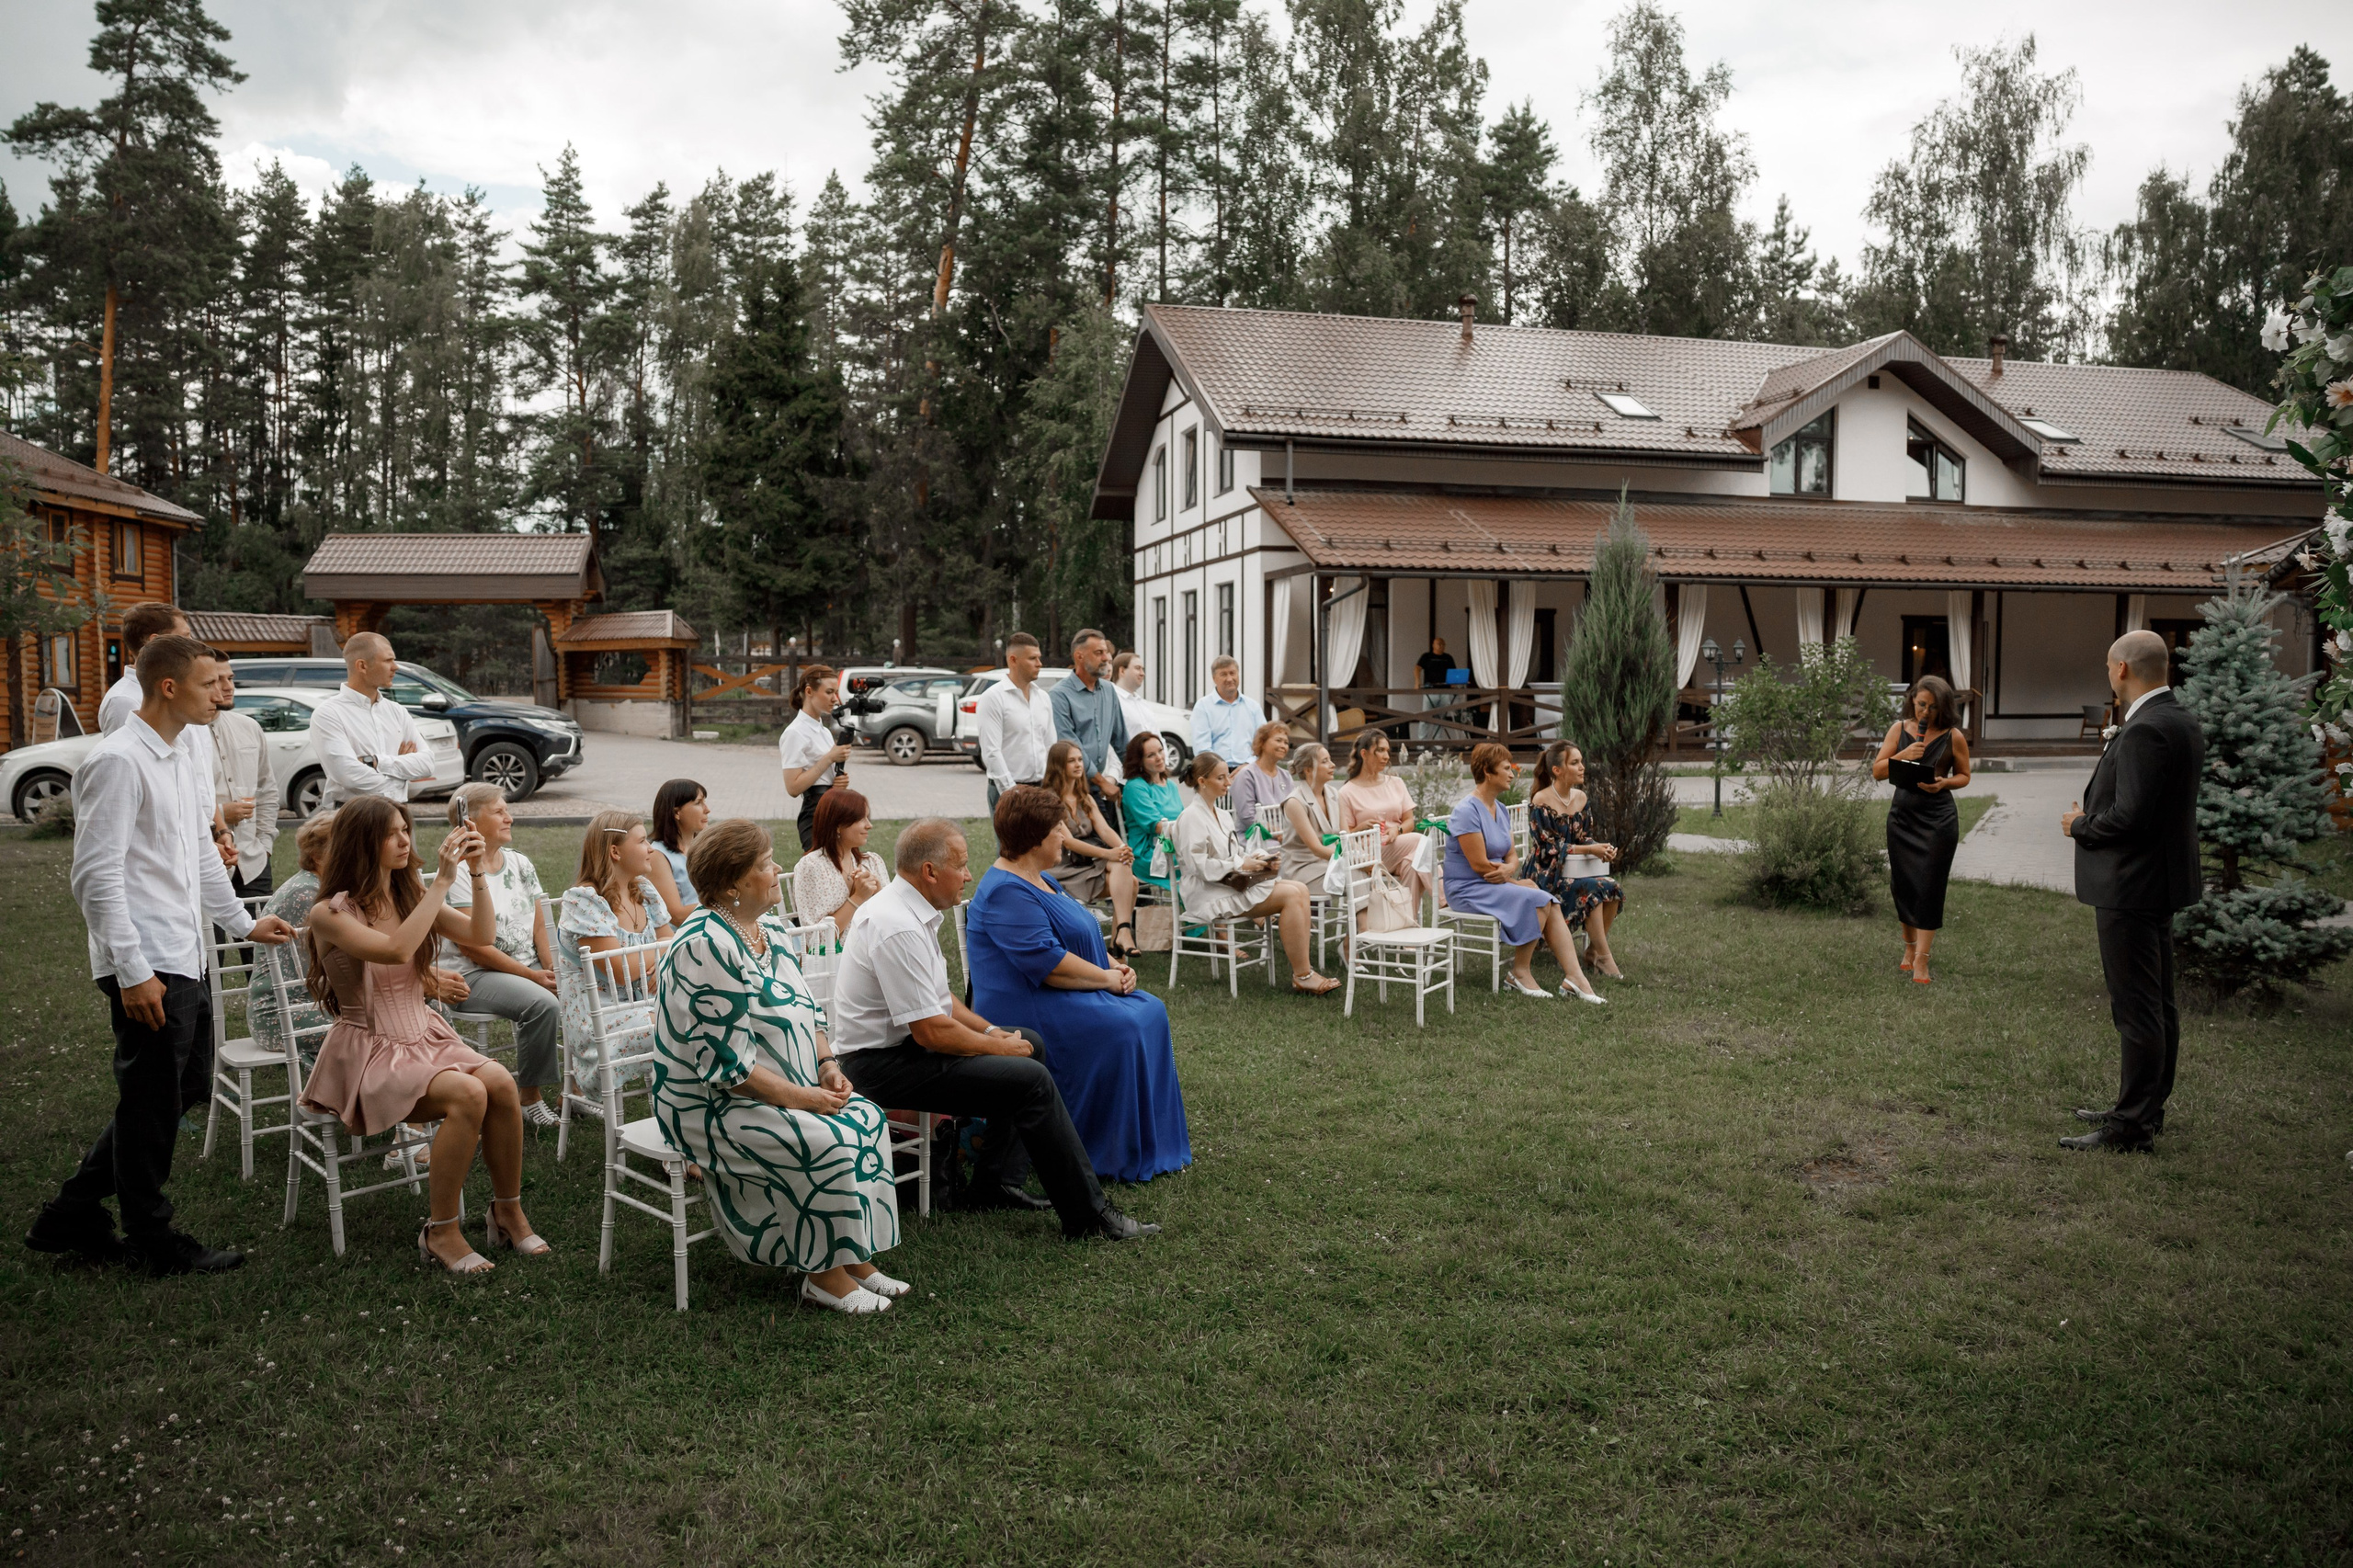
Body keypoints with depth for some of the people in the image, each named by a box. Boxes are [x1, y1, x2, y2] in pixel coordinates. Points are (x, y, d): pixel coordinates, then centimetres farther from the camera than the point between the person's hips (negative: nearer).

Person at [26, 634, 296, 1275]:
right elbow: (97, 875, -19)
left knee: (186, 1088, 17)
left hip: (186, 958, 10)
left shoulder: (185, 760, 14)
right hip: (146, 968, -10)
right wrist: (132, 971, -22)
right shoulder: (118, 761, -15)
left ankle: (74, 1214, 28)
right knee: (152, 1103, 3)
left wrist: (242, 923, 30)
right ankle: (153, 1241, 18)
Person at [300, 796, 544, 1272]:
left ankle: (509, 1214, -6)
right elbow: (396, 950, -28)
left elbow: (482, 936, 4)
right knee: (468, 1094, -30)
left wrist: (477, 873, -9)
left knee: (501, 1083, -23)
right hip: (368, 1051, -6)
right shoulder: (330, 914, -11)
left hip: (425, 1036, 6)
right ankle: (441, 1233, -16)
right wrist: (442, 881, -27)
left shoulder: (409, 896, 8)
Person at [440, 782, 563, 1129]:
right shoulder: (459, 872, -9)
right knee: (543, 1004, -32)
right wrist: (532, 976, -14)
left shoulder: (520, 863, 13)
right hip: (479, 975, -6)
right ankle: (530, 1099, -16)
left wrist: (551, 971, -6)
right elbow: (472, 946, -13)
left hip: (532, 968, 7)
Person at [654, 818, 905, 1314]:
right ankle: (825, 1275, -9)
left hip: (779, 1090, 9)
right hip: (707, 1105, -9)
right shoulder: (706, 947, -21)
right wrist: (798, 1096, -22)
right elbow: (724, 1061, -25)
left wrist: (827, 1065, -2)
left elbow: (806, 1012, 16)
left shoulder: (768, 937, 9)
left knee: (867, 1116, -7)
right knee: (828, 1143, -25)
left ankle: (856, 1259, -2)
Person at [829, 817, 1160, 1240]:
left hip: (905, 1040, 11)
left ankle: (996, 1185, 13)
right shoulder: (899, 929, -24)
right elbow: (932, 1032, -25)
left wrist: (991, 1031, 7)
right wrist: (998, 1045, -10)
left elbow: (939, 997, 19)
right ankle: (1089, 1217, -10)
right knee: (1032, 1080, -19)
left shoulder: (909, 909, 9)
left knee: (1030, 1043, 16)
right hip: (881, 1065, -11)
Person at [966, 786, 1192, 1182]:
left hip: (1058, 997, 11)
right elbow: (1047, 963, -26)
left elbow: (1078, 937, 23)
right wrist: (1108, 977, -16)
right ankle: (1122, 1158, -13)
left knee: (1151, 1012, 2)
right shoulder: (1006, 892, -20)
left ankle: (1158, 1134, 7)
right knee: (1121, 1030, -25)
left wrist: (1115, 964, 5)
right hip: (1028, 1009, -11)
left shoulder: (1042, 878, 14)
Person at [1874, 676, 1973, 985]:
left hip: (1938, 820, -3)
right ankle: (1909, 947, 26)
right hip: (1902, 816, 3)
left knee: (1929, 887, -5)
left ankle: (1921, 959, -2)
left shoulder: (1953, 737, -4)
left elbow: (1964, 776, 7)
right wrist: (1903, 756, -16)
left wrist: (1944, 783, -13)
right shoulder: (1900, 728, 2)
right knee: (1902, 884, 8)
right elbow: (1877, 771, 1)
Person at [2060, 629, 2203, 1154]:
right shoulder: (2182, 721, 11)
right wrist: (2093, 812, 10)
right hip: (2161, 880, 11)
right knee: (2157, 1003, 18)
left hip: (2131, 887, -11)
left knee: (2137, 1009, -5)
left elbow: (2130, 817, -25)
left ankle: (2130, 1127, 1)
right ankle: (2147, 1108, 30)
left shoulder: (2145, 731, -22)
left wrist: (2080, 825, -8)